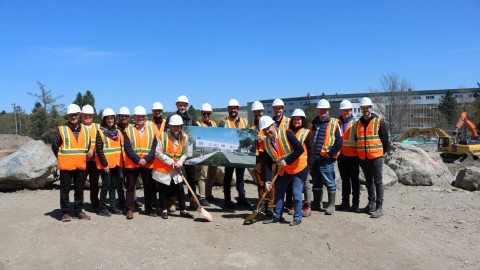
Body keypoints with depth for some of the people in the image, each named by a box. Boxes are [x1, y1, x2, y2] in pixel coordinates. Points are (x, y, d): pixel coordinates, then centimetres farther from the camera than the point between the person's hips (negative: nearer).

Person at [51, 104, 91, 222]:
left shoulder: (85, 130, 8)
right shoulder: (61, 130, -3)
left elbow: (89, 146, 18)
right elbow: (54, 146, 1)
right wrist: (61, 158, 2)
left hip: (81, 166, 3)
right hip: (66, 166, -3)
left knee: (79, 190, 10)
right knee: (65, 190, 2)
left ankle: (78, 211, 21)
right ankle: (65, 213, 12)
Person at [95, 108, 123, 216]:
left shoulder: (117, 131, 13)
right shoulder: (100, 132, -6)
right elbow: (99, 150, -11)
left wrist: (120, 162, 10)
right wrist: (105, 164, -15)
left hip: (116, 163, 6)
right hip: (105, 164, -6)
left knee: (113, 185, 11)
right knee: (106, 185, -5)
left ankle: (113, 206, 19)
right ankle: (102, 208, 6)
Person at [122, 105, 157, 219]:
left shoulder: (151, 130, 8)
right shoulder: (128, 130, 2)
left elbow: (154, 147, 0)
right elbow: (127, 148, -6)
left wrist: (146, 159, -13)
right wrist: (138, 160, -15)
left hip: (148, 164, 2)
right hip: (131, 164, -2)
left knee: (148, 187, 9)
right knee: (130, 187, 5)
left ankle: (148, 209, 20)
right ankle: (130, 210, 13)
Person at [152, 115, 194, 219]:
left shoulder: (184, 137, -3)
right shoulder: (163, 136, -14)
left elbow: (184, 154, 6)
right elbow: (158, 153, -14)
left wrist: (180, 163, -11)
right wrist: (170, 162, -16)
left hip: (176, 169, 3)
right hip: (163, 168, -3)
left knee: (180, 189, 3)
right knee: (164, 190, 7)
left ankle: (183, 210, 15)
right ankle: (164, 210, 22)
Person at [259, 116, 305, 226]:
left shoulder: (286, 134, -20)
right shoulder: (266, 143, -4)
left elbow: (300, 149, -24)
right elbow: (267, 164, -4)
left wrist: (287, 161, -26)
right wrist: (267, 181, -13)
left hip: (298, 168, -6)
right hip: (283, 171, 6)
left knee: (296, 194, -6)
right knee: (278, 193, 10)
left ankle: (297, 218, 10)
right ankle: (277, 216, 25)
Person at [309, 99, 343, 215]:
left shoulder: (334, 123, -2)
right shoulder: (314, 123, 15)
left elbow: (339, 141, -7)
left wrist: (331, 154, -13)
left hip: (326, 159, -6)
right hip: (314, 158, 6)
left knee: (329, 182, 1)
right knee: (316, 182, 15)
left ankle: (331, 205, 11)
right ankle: (317, 204, 27)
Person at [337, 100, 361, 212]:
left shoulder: (355, 122, -3)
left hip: (353, 155, -4)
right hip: (341, 155, 4)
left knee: (354, 179, 3)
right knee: (344, 179, 12)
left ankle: (355, 202, 10)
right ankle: (345, 201, 20)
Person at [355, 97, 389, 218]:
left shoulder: (379, 121, -5)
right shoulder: (358, 123, 10)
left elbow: (385, 138, -3)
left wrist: (383, 152, 2)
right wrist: (359, 153, 14)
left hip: (376, 156, -5)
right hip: (363, 158, 5)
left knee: (378, 181, -2)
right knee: (369, 181, 15)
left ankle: (379, 207, 1)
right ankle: (371, 204, 27)